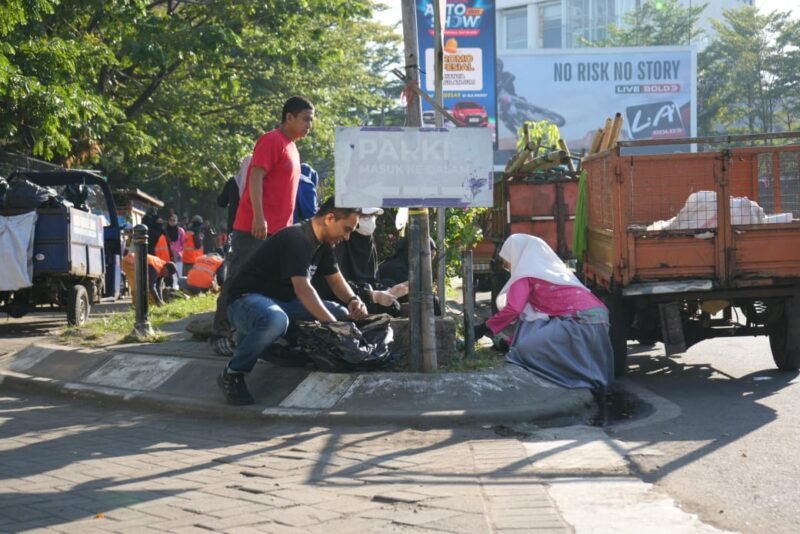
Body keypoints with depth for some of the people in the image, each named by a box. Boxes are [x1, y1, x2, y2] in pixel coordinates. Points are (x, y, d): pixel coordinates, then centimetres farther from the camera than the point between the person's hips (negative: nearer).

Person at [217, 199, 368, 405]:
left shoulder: (323, 243, 8)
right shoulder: (296, 239, -22)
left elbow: (336, 280, 15)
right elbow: (302, 289, -30)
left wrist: (353, 301, -7)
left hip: (282, 301, 10)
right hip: (246, 299, -10)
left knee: (342, 314, -4)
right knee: (276, 320, -43)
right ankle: (232, 374, -19)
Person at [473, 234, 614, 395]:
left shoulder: (526, 271, 1)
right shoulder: (547, 267, 28)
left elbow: (513, 309, -12)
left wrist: (485, 328, 1)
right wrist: (510, 342, 33)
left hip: (580, 322, -10)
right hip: (596, 317, 10)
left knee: (527, 350, -12)